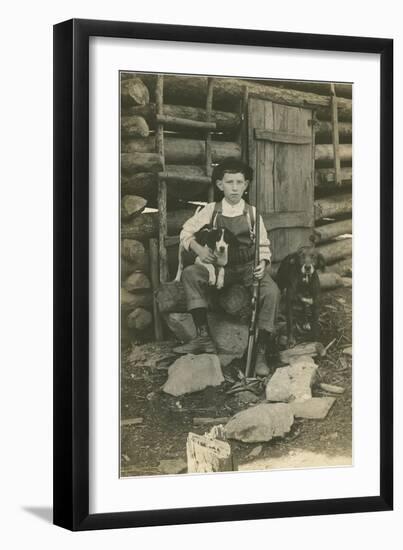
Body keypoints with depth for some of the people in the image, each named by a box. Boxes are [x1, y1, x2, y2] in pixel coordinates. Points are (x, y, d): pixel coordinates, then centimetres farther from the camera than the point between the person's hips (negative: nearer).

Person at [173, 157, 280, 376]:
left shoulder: (252, 213, 4)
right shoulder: (211, 210, 4)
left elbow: (263, 246, 6)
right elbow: (186, 232, 8)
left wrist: (262, 263, -15)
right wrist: (198, 249, -12)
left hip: (249, 266, -1)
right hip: (221, 266, 1)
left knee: (272, 291, -31)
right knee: (190, 273, -26)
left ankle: (262, 352, -23)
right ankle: (203, 336, -30)